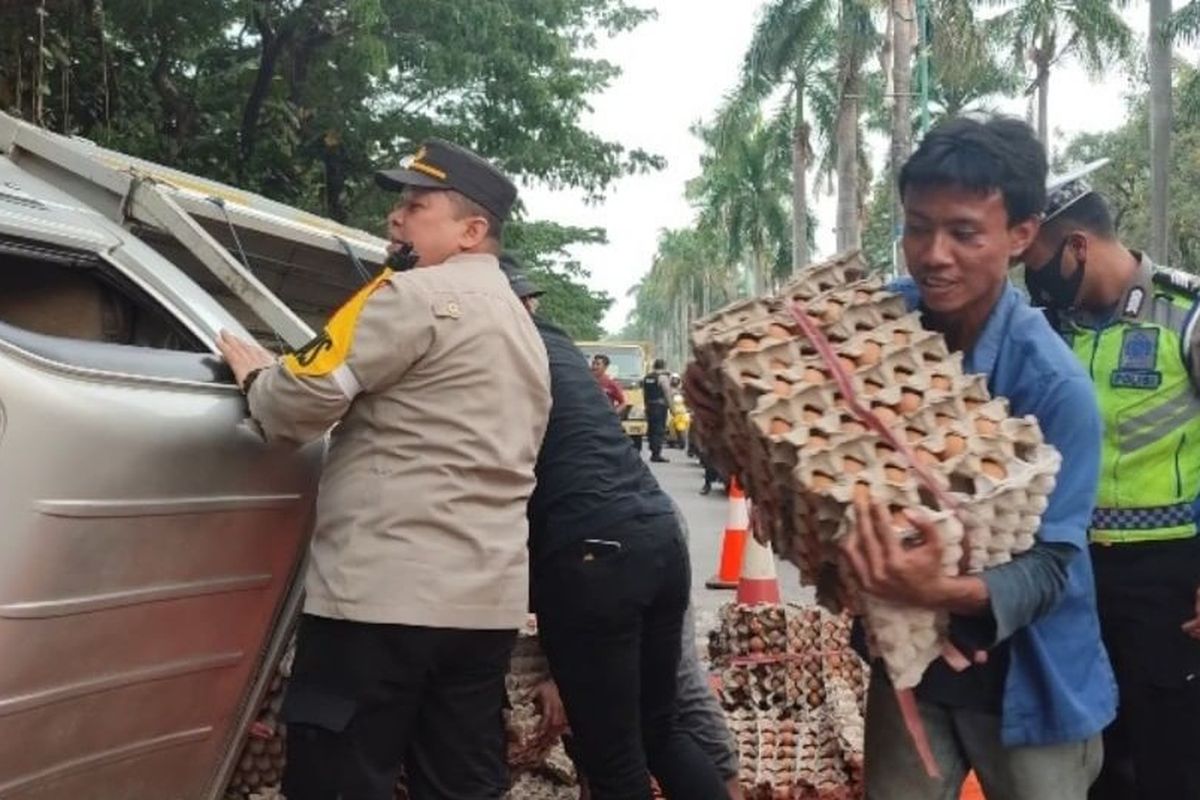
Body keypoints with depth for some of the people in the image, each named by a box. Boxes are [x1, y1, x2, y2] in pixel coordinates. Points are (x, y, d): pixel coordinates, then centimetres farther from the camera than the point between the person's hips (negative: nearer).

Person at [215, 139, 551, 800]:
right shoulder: (522, 327, 21)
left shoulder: (416, 295, -8)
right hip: (486, 601, 9)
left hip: (386, 595, -9)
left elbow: (301, 401, -12)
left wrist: (253, 374, 9)